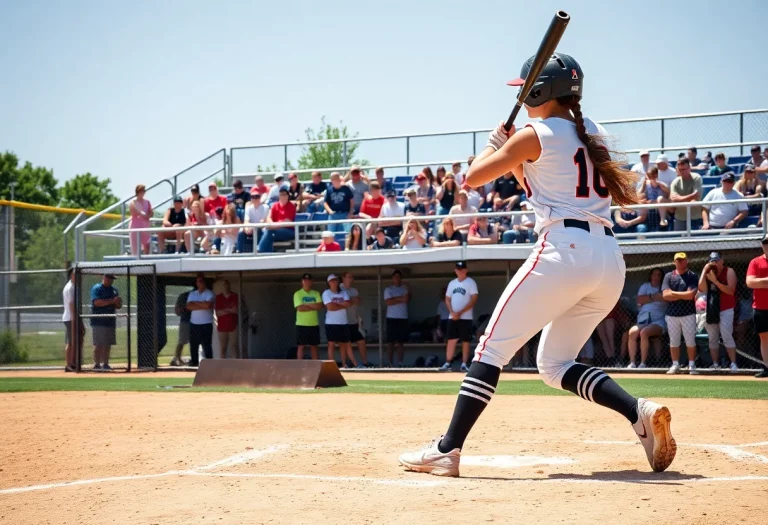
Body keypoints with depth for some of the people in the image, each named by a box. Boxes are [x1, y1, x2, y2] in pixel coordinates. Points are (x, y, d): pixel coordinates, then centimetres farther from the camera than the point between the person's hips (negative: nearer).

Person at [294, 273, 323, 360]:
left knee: (314, 346, 8)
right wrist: (314, 306, -8)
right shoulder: (298, 294, -1)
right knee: (301, 346, -3)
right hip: (302, 324, -3)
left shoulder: (316, 293, 9)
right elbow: (300, 308, -14)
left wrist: (307, 305, -13)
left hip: (314, 324, 3)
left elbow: (320, 306, -5)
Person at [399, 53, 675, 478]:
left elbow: (473, 177, 5)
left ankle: (447, 450, -9)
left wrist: (495, 144, 22)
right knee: (555, 364, 16)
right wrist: (515, 159, 26)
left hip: (563, 251, -8)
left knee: (492, 348, -3)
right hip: (609, 258, 8)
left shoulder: (535, 136, -2)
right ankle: (640, 412, -4)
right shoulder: (593, 135, 20)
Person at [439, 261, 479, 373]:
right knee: (451, 340, 1)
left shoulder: (471, 283, -3)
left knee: (465, 341, -2)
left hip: (466, 317, -4)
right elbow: (447, 299, 14)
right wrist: (452, 312, -5)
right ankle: (447, 363, 2)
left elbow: (474, 300, -10)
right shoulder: (452, 283, 14)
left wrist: (460, 312, -16)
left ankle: (464, 364, 1)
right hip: (452, 317, 4)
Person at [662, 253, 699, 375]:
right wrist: (683, 295, -9)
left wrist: (673, 293, -7)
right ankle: (675, 366, 12)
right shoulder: (668, 276, 8)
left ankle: (692, 366, 3)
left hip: (688, 314, -2)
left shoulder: (692, 276, 1)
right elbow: (665, 295, -5)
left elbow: (691, 295, -12)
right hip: (672, 314, 2)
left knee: (690, 341, -2)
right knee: (673, 342, 6)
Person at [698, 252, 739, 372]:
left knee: (727, 337, -14)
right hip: (710, 309, 5)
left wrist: (715, 281, -24)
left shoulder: (729, 271, -5)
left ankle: (733, 364, -16)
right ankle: (715, 365, 11)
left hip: (726, 309, -5)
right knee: (712, 338, 7)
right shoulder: (708, 272, 8)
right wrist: (704, 271, -11)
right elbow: (702, 289, -6)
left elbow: (731, 290, -17)